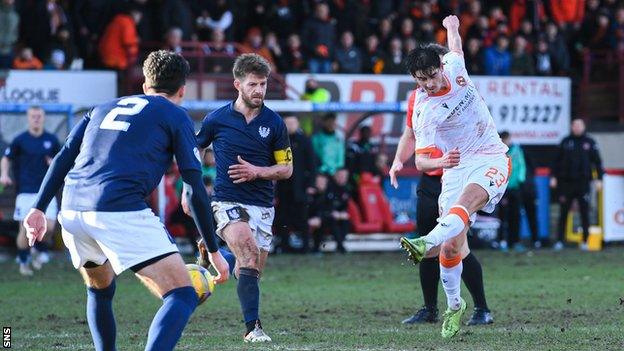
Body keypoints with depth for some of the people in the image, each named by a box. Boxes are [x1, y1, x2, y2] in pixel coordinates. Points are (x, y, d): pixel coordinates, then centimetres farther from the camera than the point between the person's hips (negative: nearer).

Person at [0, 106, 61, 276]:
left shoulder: (51, 140, 7)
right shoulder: (20, 140, 1)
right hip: (25, 191, -2)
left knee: (49, 226, -10)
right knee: (25, 229, -4)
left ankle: (40, 249, 21)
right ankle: (23, 262, 15)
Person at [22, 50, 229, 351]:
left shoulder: (103, 108, 28)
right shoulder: (175, 116, 12)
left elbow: (64, 157, 19)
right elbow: (195, 189, 7)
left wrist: (39, 208, 18)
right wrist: (213, 251, 10)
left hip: (72, 212, 6)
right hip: (120, 212, -6)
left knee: (100, 289, 33)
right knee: (182, 296, -9)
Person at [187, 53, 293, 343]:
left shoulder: (274, 122, 2)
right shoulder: (217, 119, -2)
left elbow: (286, 169, 6)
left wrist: (257, 171, -11)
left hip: (263, 206, 4)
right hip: (228, 202, -4)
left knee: (252, 271, 7)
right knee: (250, 256, -26)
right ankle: (252, 327, -27)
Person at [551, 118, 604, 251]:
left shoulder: (590, 143, 5)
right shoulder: (566, 142, 7)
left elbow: (597, 161, 6)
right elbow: (557, 160, 9)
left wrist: (599, 179, -2)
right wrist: (554, 176, 2)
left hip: (583, 182, -1)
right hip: (566, 182, 1)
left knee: (585, 212, 0)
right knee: (564, 212, 2)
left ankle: (585, 241, 5)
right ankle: (559, 240, 5)